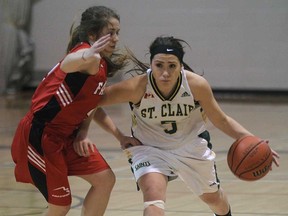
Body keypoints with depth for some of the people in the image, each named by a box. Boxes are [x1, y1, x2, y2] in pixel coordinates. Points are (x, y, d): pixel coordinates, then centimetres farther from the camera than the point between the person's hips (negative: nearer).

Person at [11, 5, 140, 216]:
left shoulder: (103, 66, 8)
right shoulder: (91, 58, -20)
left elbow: (91, 106, 21)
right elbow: (66, 65, -46)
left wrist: (120, 136, 13)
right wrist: (86, 57, -70)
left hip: (66, 135, 9)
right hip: (40, 136, -9)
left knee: (105, 180, 6)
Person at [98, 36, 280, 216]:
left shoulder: (196, 85, -26)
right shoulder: (136, 87, -31)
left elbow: (221, 120, -13)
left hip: (191, 146, 2)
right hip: (149, 148, -2)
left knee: (212, 197, 24)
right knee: (153, 195, -30)